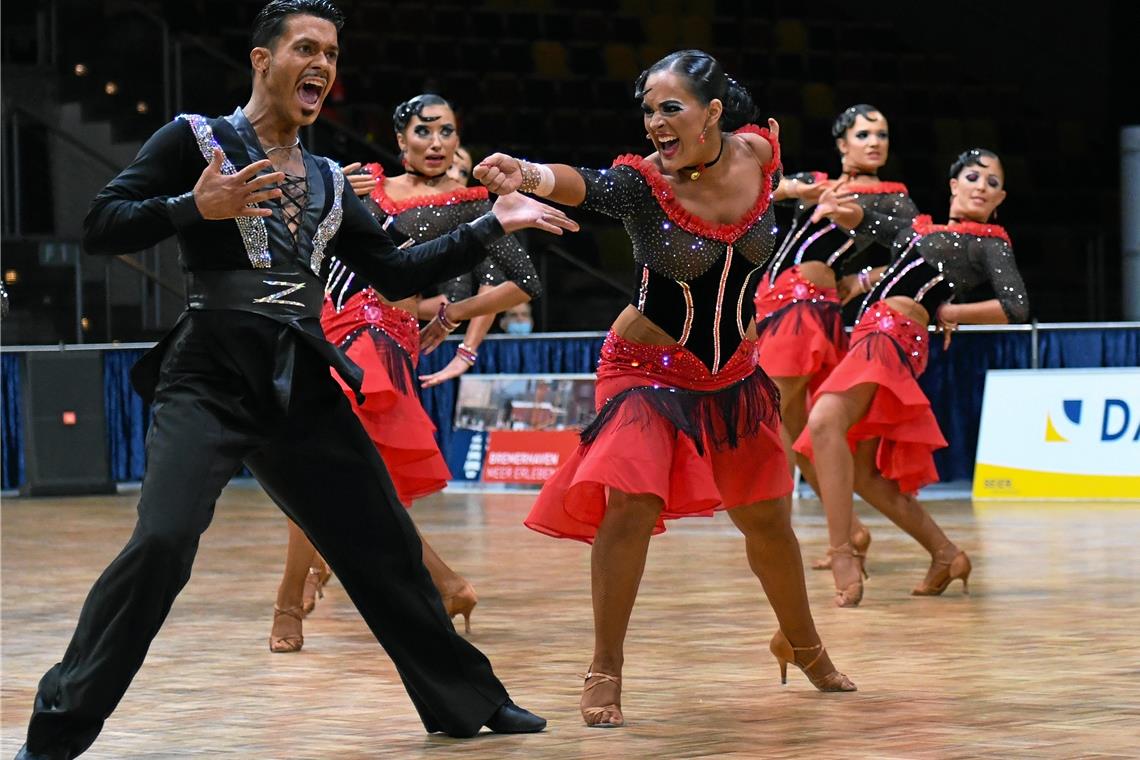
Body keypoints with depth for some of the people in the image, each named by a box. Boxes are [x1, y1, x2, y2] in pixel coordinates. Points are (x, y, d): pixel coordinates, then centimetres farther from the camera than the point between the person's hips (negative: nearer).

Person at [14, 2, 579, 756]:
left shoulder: (327, 181, 19)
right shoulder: (196, 140, 3)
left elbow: (397, 272, 22)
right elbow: (101, 227, -5)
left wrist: (492, 226, 17)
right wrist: (197, 208, -20)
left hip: (302, 385, 6)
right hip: (211, 377, -6)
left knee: (385, 546, 10)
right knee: (162, 541, -23)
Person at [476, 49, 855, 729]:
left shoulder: (758, 155, -11)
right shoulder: (644, 181, -23)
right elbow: (583, 184, -47)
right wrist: (526, 176, -63)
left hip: (734, 373, 4)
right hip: (649, 368, -4)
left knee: (768, 518, 15)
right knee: (632, 505, -22)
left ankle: (802, 644, 40)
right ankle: (606, 672, -10)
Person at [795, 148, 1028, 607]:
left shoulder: (989, 242, 6)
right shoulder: (922, 226, 26)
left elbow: (1016, 308, -7)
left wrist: (946, 313, -2)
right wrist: (840, 212, 21)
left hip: (897, 337, -9)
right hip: (871, 331, 9)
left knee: (825, 419, -31)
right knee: (862, 470, 7)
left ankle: (843, 557, -36)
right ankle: (946, 554, 16)